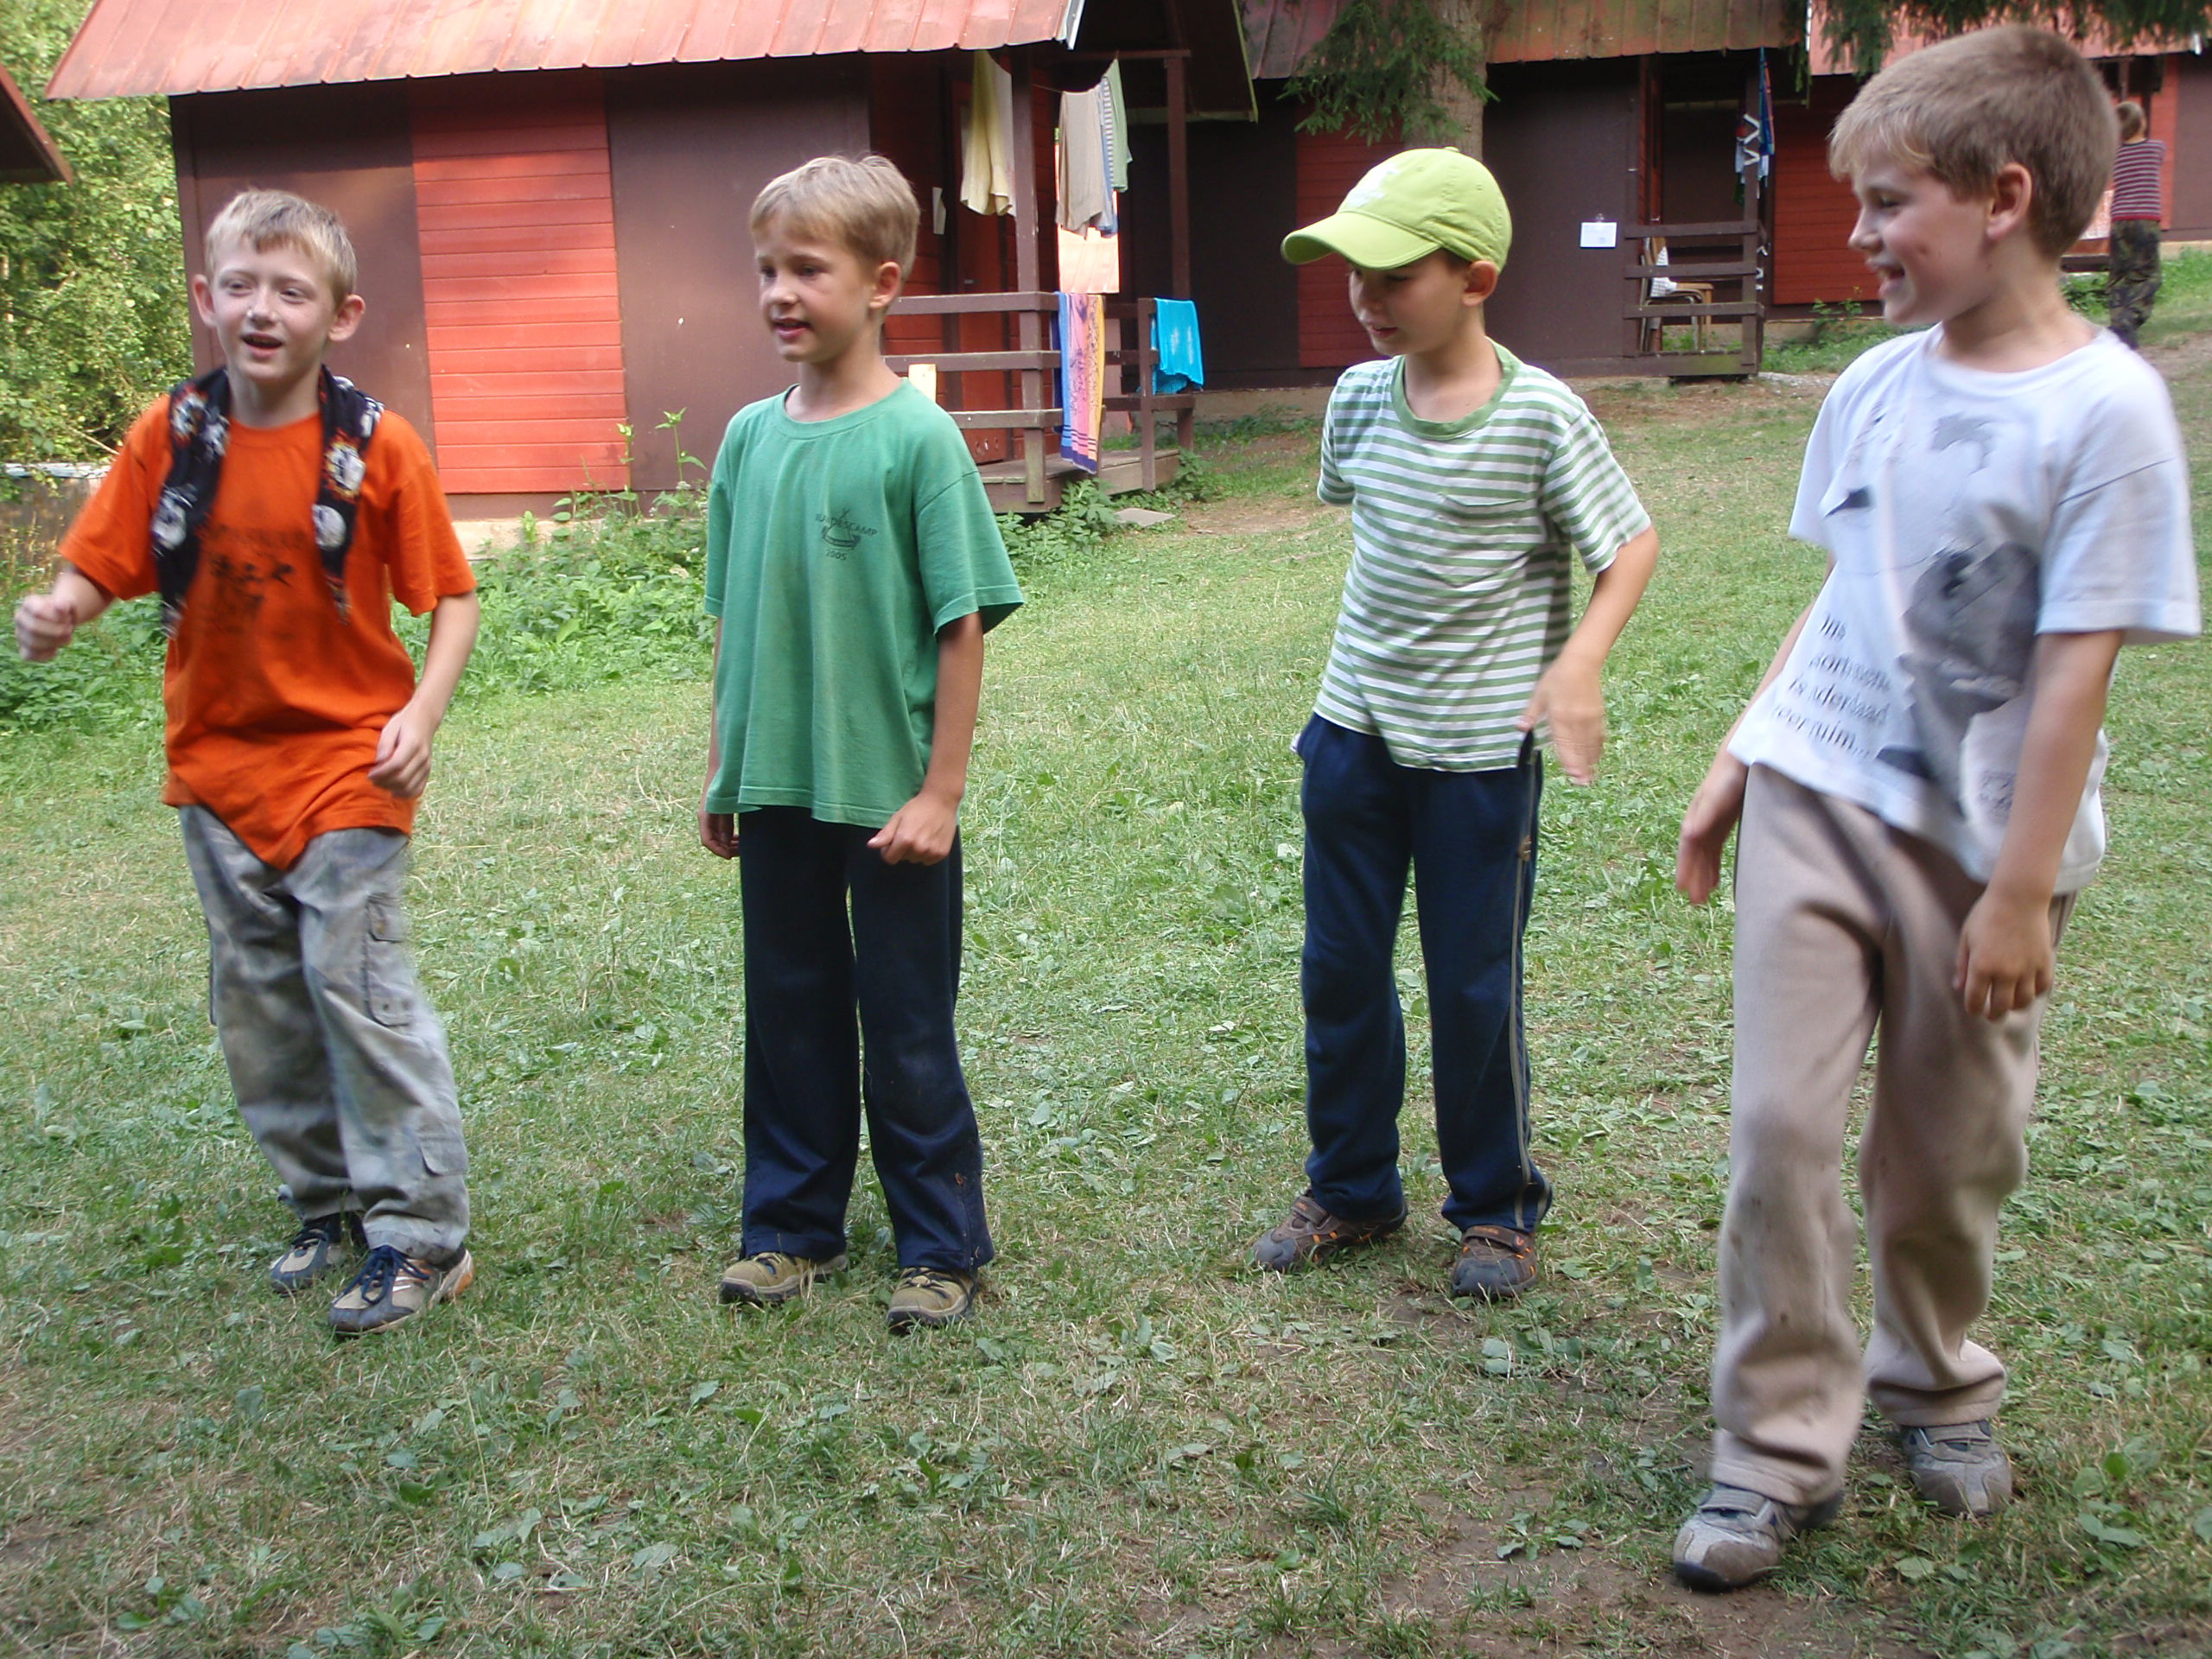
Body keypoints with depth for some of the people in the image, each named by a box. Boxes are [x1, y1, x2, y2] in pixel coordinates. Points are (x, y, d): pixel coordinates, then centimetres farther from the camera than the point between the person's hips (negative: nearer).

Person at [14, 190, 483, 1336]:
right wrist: (55, 615, -23)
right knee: (257, 1001, 12)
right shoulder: (171, 436, -1)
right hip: (219, 765, 5)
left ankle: (420, 1231, 3)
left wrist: (422, 713, -18)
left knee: (358, 986, -8)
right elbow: (98, 567, 0)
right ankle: (327, 1206, 28)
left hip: (345, 765, -4)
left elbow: (451, 599, -4)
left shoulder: (376, 445, -9)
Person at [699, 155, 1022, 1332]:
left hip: (889, 795, -5)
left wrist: (940, 792, -12)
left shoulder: (918, 438, -11)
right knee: (789, 1013, 16)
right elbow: (731, 622, 11)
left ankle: (941, 1247, 22)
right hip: (776, 789, 5)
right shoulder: (750, 436, 4)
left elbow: (963, 625, -10)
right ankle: (792, 1224, 32)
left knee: (907, 1029, 7)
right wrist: (721, 771, 11)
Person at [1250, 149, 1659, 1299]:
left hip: (1480, 749, -5)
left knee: (1475, 989, 5)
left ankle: (1496, 1208, 25)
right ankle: (1351, 1191, 29)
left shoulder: (1542, 418, -14)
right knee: (1339, 971, 12)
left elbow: (1631, 545, -7)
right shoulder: (1358, 398, 1)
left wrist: (1579, 662, -20)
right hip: (1353, 731, 5)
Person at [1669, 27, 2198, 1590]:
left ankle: (1936, 1384, 39)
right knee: (1783, 1123, -1)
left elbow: (2075, 669, -14)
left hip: (1977, 838, -3)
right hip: (1817, 801, 4)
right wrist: (1737, 762, 12)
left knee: (1953, 1147, 12)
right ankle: (1780, 1449, 12)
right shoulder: (1875, 387, 3)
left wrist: (2019, 888, -14)